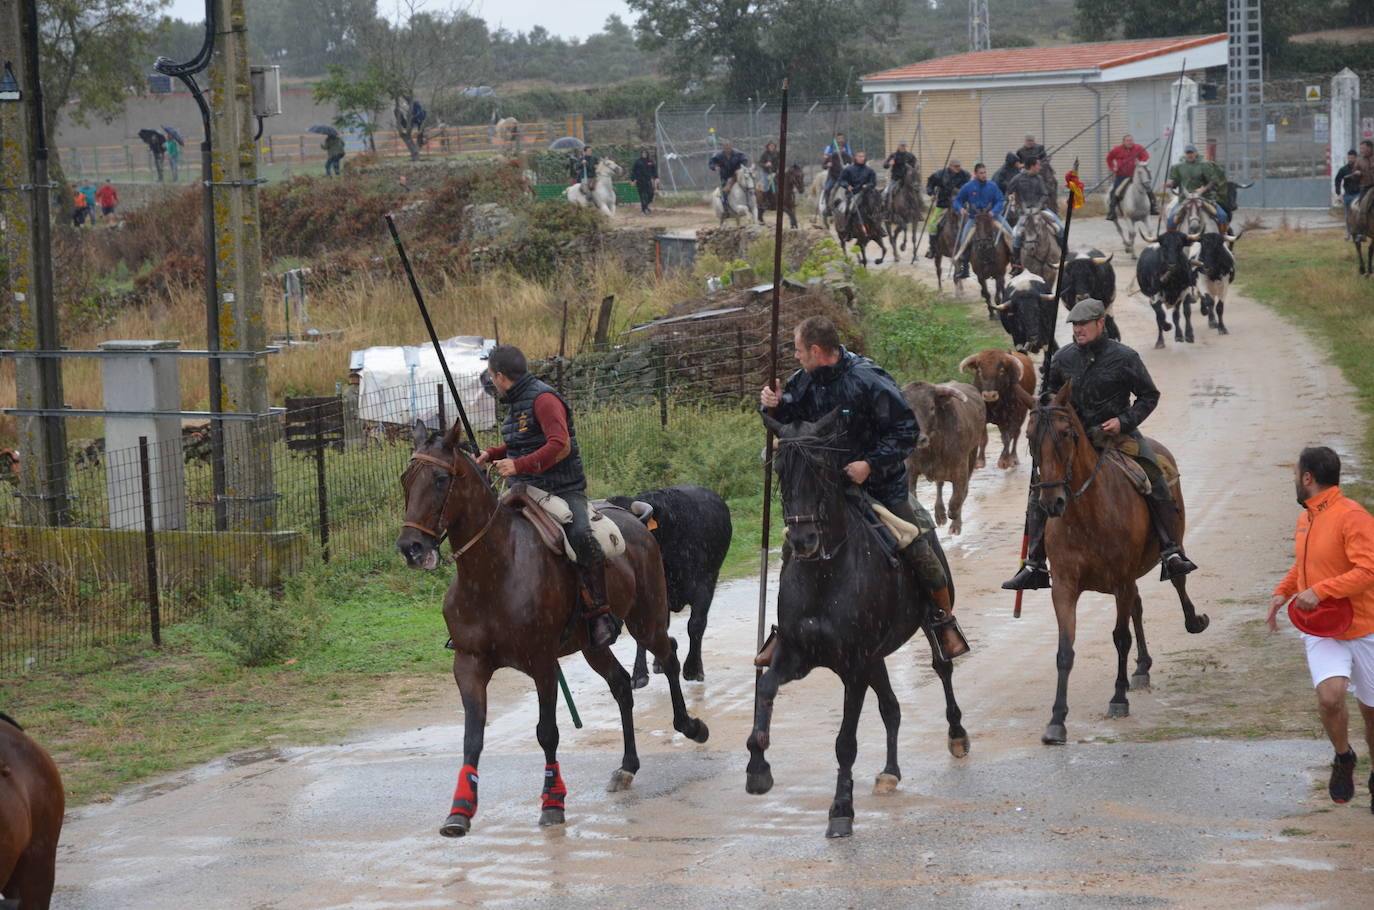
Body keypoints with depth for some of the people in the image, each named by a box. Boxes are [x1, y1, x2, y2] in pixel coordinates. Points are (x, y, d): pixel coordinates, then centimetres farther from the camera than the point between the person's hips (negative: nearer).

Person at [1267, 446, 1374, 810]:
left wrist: (1320, 591, -30)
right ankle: (1343, 758, 6)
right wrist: (1282, 592, 9)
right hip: (1321, 631, 5)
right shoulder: (1305, 520, 9)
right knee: (1330, 696, -20)